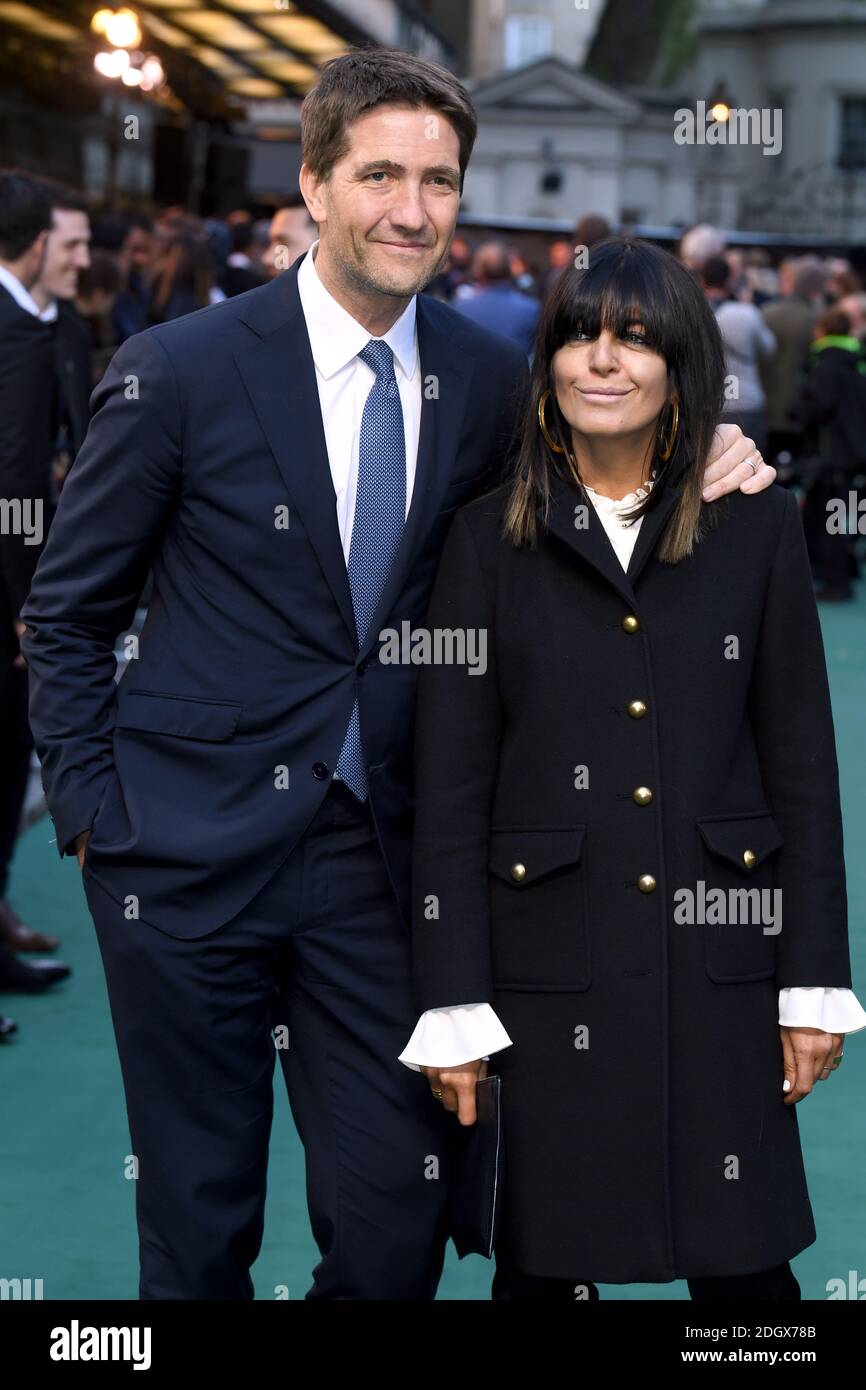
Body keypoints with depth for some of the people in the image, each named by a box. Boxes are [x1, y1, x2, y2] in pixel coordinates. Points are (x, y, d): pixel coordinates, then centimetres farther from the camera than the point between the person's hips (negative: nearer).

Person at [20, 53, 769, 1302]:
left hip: (377, 858, 3)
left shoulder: (491, 381, 3)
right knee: (198, 1231, 11)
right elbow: (69, 611, 1)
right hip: (192, 856, -2)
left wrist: (697, 464, -6)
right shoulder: (179, 374, -7)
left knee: (397, 1233, 5)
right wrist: (94, 811, -5)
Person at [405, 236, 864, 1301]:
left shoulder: (758, 527, 4)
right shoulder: (489, 538, 2)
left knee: (745, 1260, 5)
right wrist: (450, 1007, -4)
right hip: (549, 964, 0)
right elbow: (449, 793, 1)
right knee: (544, 1262, 8)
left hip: (721, 962, 1)